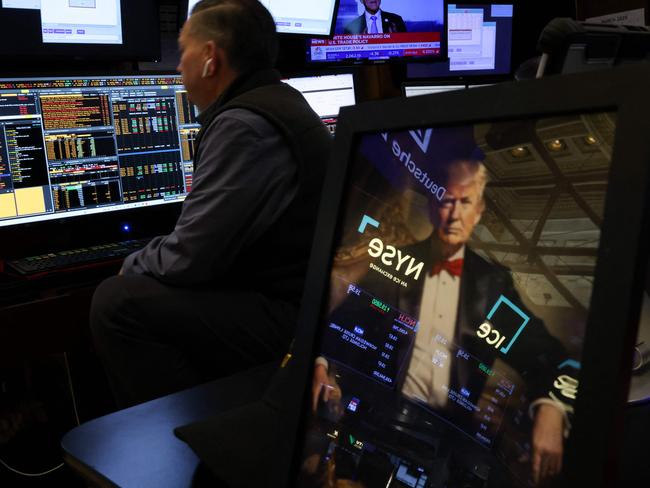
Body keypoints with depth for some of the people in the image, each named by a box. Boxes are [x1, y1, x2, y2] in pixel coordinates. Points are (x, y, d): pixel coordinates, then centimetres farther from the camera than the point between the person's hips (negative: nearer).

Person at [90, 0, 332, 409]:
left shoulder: (246, 127, -21)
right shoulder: (275, 103, 13)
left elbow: (188, 260, -21)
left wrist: (134, 266, 0)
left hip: (292, 324, -11)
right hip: (307, 302, 11)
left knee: (117, 302, -13)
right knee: (145, 282, 19)